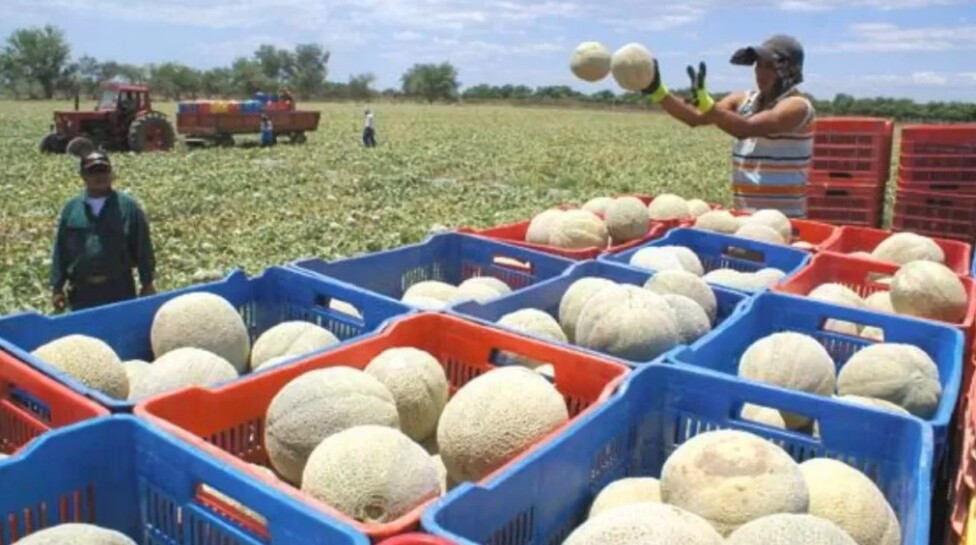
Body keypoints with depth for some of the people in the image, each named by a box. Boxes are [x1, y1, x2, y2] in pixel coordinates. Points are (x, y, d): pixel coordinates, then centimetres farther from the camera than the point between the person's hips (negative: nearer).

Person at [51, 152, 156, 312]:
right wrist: (57, 288, 6)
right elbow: (60, 251, 8)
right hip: (81, 291, 2)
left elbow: (143, 248, -1)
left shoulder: (128, 207, -1)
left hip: (119, 289, -2)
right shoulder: (71, 209, 5)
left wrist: (147, 284, -3)